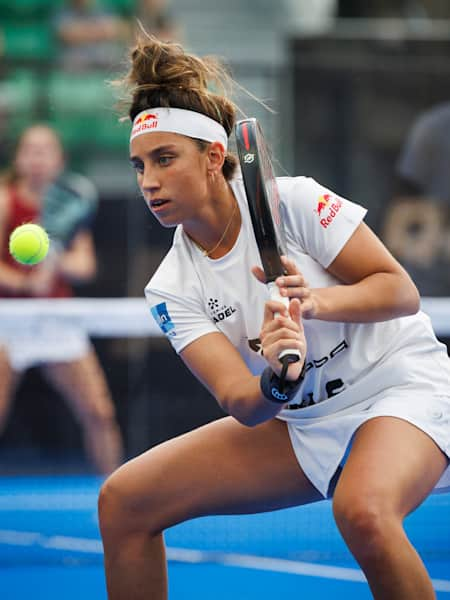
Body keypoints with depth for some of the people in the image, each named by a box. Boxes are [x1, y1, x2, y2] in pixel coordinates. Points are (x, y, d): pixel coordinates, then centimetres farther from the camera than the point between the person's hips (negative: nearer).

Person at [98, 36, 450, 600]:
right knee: (123, 501, -8)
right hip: (300, 424, 6)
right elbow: (243, 405, -15)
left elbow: (401, 291, -12)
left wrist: (316, 301, -30)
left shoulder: (291, 200, -15)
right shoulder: (171, 289, -3)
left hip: (399, 389, -5)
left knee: (362, 511, -39)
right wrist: (277, 384, -38)